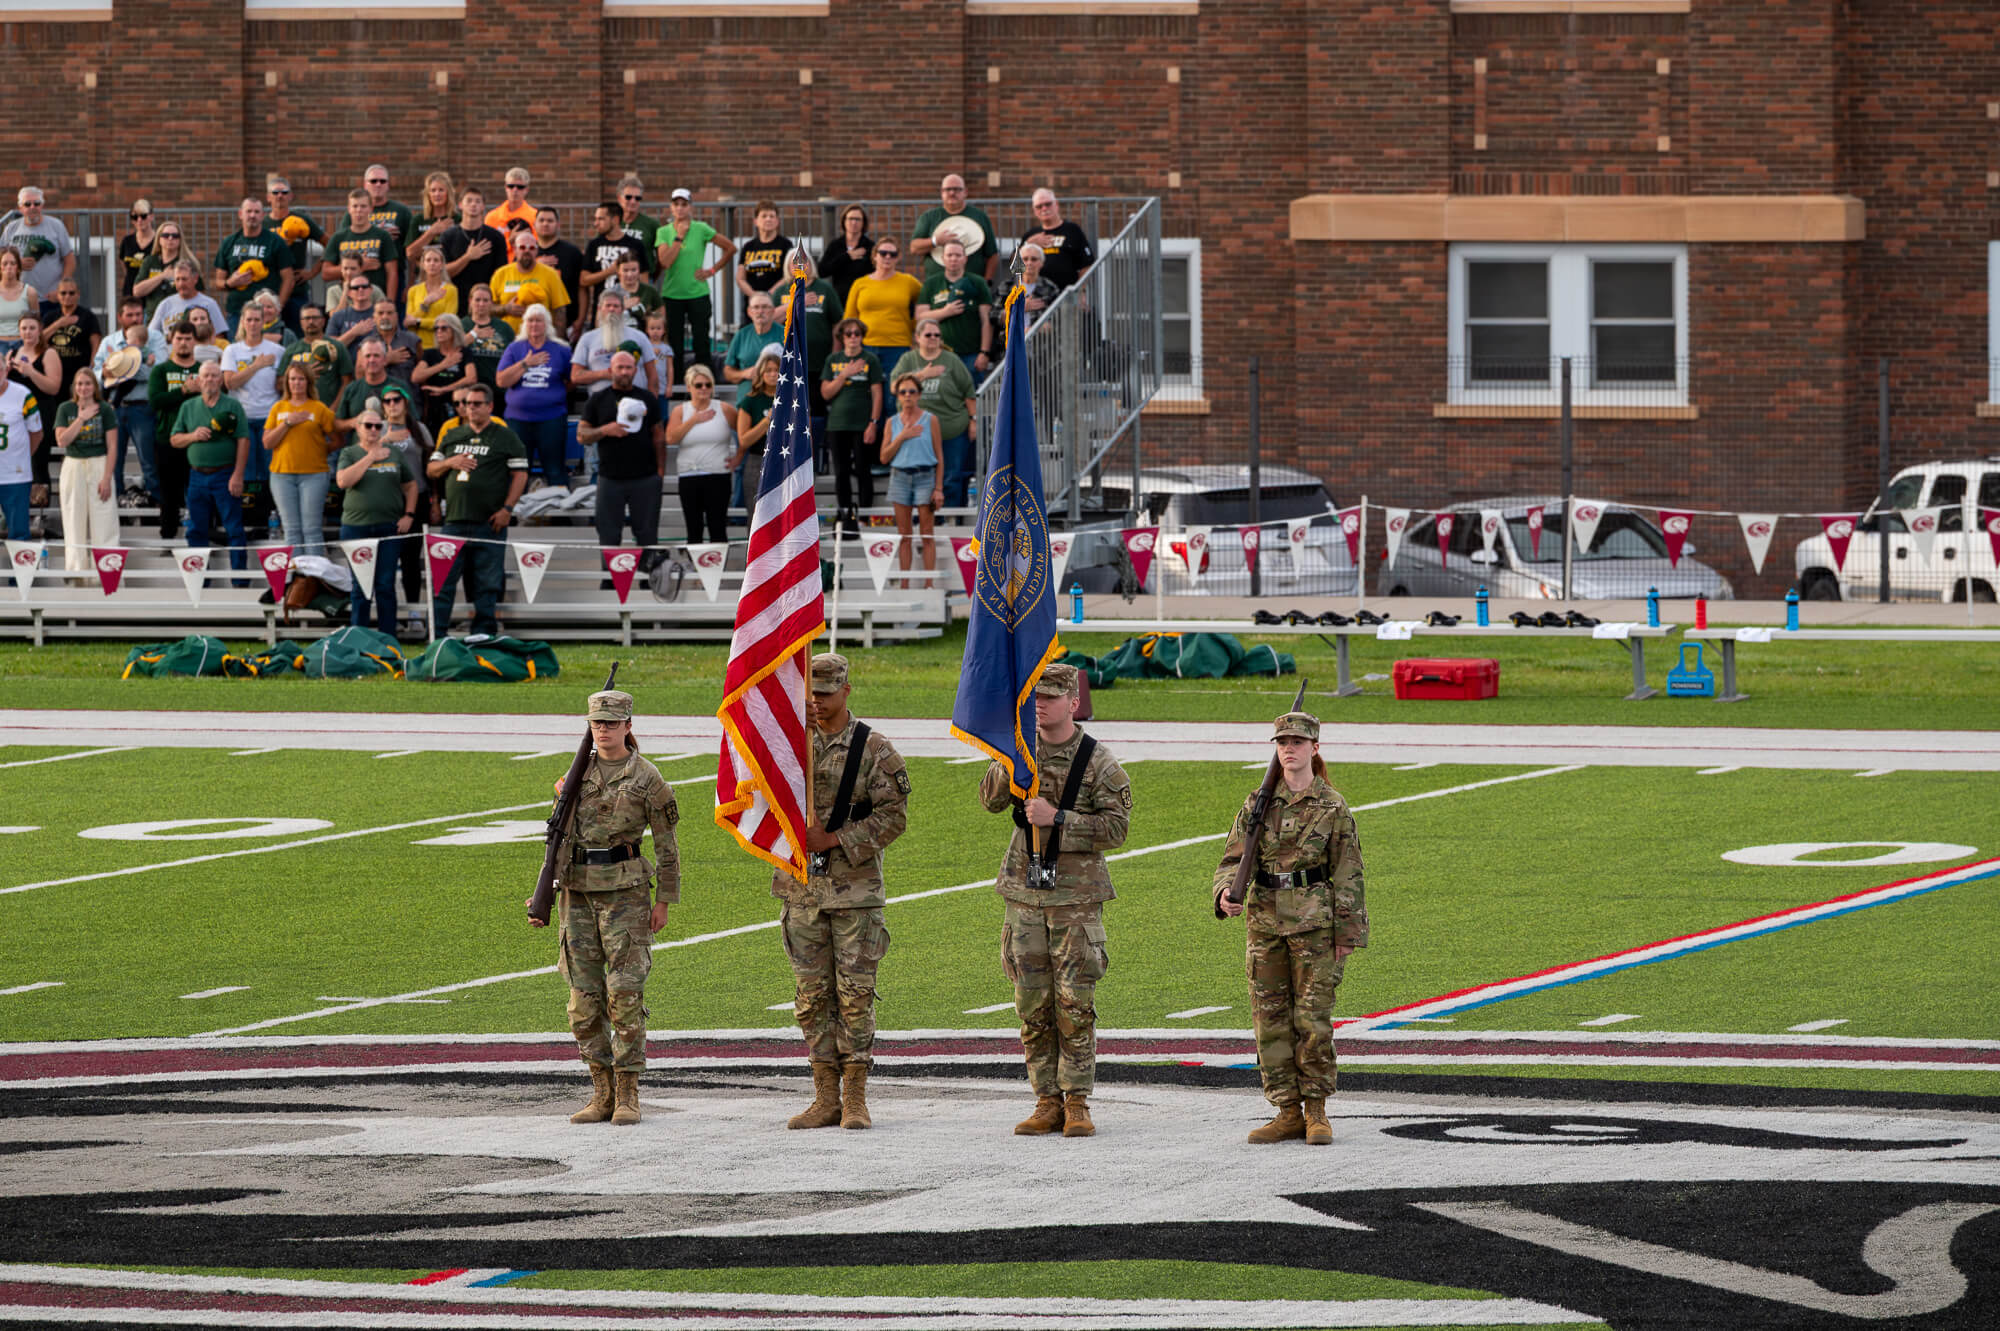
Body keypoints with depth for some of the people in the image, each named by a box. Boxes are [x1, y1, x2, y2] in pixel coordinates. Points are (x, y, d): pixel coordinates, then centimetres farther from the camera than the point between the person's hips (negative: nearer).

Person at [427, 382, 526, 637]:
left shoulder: (504, 437, 4)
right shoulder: (452, 436, 16)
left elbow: (520, 474, 0)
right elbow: (431, 470, 19)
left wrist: (507, 508, -9)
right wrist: (450, 463, -3)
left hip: (490, 521, -3)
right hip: (455, 519, 3)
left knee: (487, 582, 1)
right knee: (442, 579, -2)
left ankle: (483, 633, 7)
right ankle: (436, 634, 0)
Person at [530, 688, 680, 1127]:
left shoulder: (647, 778, -3)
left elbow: (666, 846, 1)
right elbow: (560, 837, 12)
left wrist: (663, 901, -2)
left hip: (625, 891, -4)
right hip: (579, 892, 4)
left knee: (625, 994, -7)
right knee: (584, 997, 3)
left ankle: (627, 1095, -1)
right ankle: (602, 1093, 10)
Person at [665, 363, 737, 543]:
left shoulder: (725, 410, 3)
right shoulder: (680, 411, 7)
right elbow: (671, 438, -7)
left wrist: (738, 458, 2)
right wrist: (694, 420, -9)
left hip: (718, 476, -2)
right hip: (688, 477, 2)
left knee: (717, 529, -5)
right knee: (694, 530, 6)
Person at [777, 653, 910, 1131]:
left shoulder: (874, 749, -4)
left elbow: (893, 815, -8)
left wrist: (833, 839, -16)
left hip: (855, 887, -4)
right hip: (802, 887, 4)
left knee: (855, 993, -3)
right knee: (813, 996, 5)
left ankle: (855, 1099, 2)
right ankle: (825, 1099, 11)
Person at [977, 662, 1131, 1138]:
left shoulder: (1098, 762, -3)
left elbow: (1115, 828, -9)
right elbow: (991, 799, -3)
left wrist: (1057, 818, -17)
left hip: (1077, 897, -4)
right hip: (1025, 893, 4)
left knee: (1075, 1004, -5)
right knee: (1033, 1005, 3)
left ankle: (1077, 1103, 1)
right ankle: (1048, 1102, 10)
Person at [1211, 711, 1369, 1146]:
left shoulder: (1332, 806, -1)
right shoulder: (1257, 804, 8)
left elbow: (1348, 873, -1)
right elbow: (1234, 858, 5)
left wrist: (1347, 934, -5)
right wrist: (1226, 893, -17)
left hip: (1314, 922, -4)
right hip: (1265, 919, 4)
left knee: (1313, 1020, -5)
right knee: (1271, 1020, 3)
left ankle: (1316, 1112, 5)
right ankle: (1288, 1113, 9)